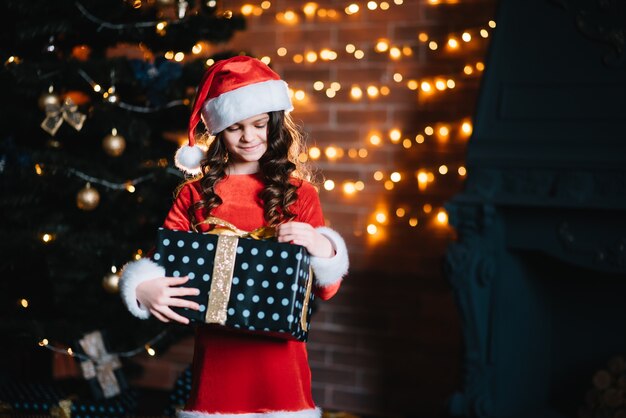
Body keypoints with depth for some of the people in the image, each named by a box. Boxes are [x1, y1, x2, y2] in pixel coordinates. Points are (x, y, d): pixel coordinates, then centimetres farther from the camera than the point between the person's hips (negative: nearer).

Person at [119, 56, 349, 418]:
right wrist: (142, 289, -16)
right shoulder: (196, 194, 6)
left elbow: (326, 289, 1)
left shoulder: (299, 195, 3)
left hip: (278, 353, 0)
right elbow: (163, 258, 5)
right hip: (217, 355, 1)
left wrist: (320, 248, -18)